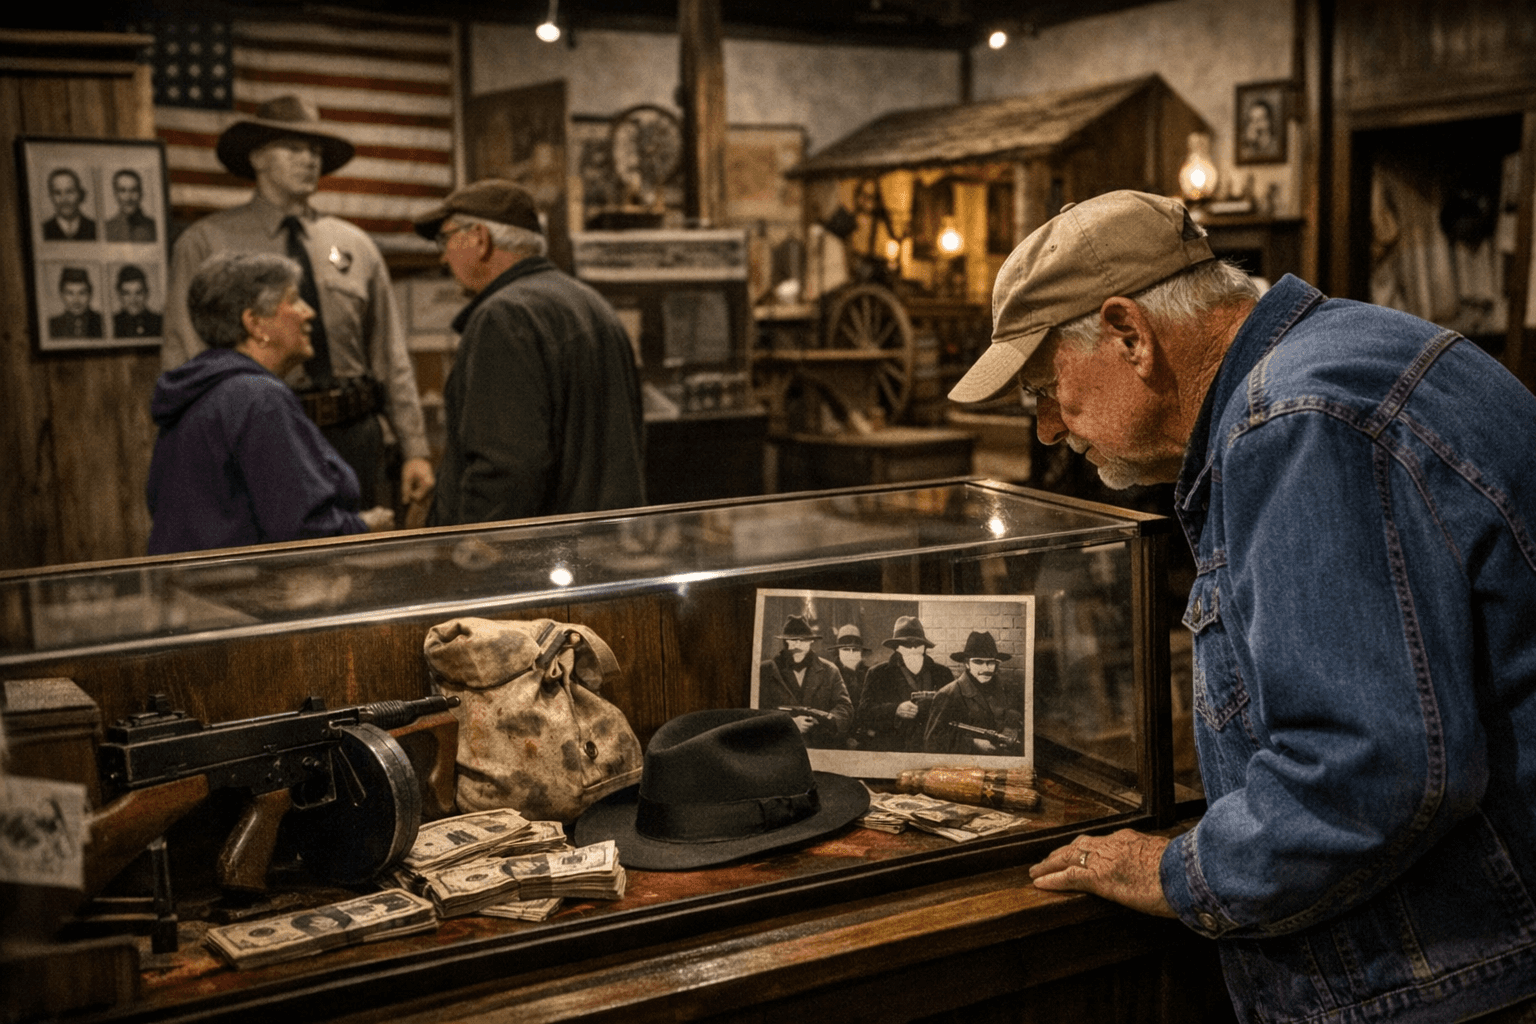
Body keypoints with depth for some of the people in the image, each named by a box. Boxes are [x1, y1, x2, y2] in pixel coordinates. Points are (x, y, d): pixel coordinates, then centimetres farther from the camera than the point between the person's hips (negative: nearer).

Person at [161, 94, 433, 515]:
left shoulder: (356, 245, 13)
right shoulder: (204, 243, 4)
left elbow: (391, 358, 12)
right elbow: (183, 359, 0)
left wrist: (414, 449, 4)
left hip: (355, 438, 3)